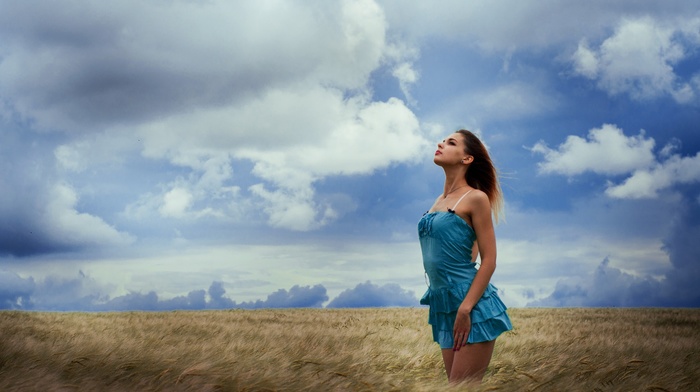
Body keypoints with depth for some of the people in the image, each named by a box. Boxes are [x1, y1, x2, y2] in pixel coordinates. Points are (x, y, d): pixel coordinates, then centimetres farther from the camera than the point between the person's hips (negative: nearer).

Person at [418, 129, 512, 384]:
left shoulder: (476, 198, -8)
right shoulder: (440, 200, 13)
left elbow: (489, 260, -12)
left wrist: (465, 308, -20)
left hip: (471, 304, -7)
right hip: (444, 305, 7)